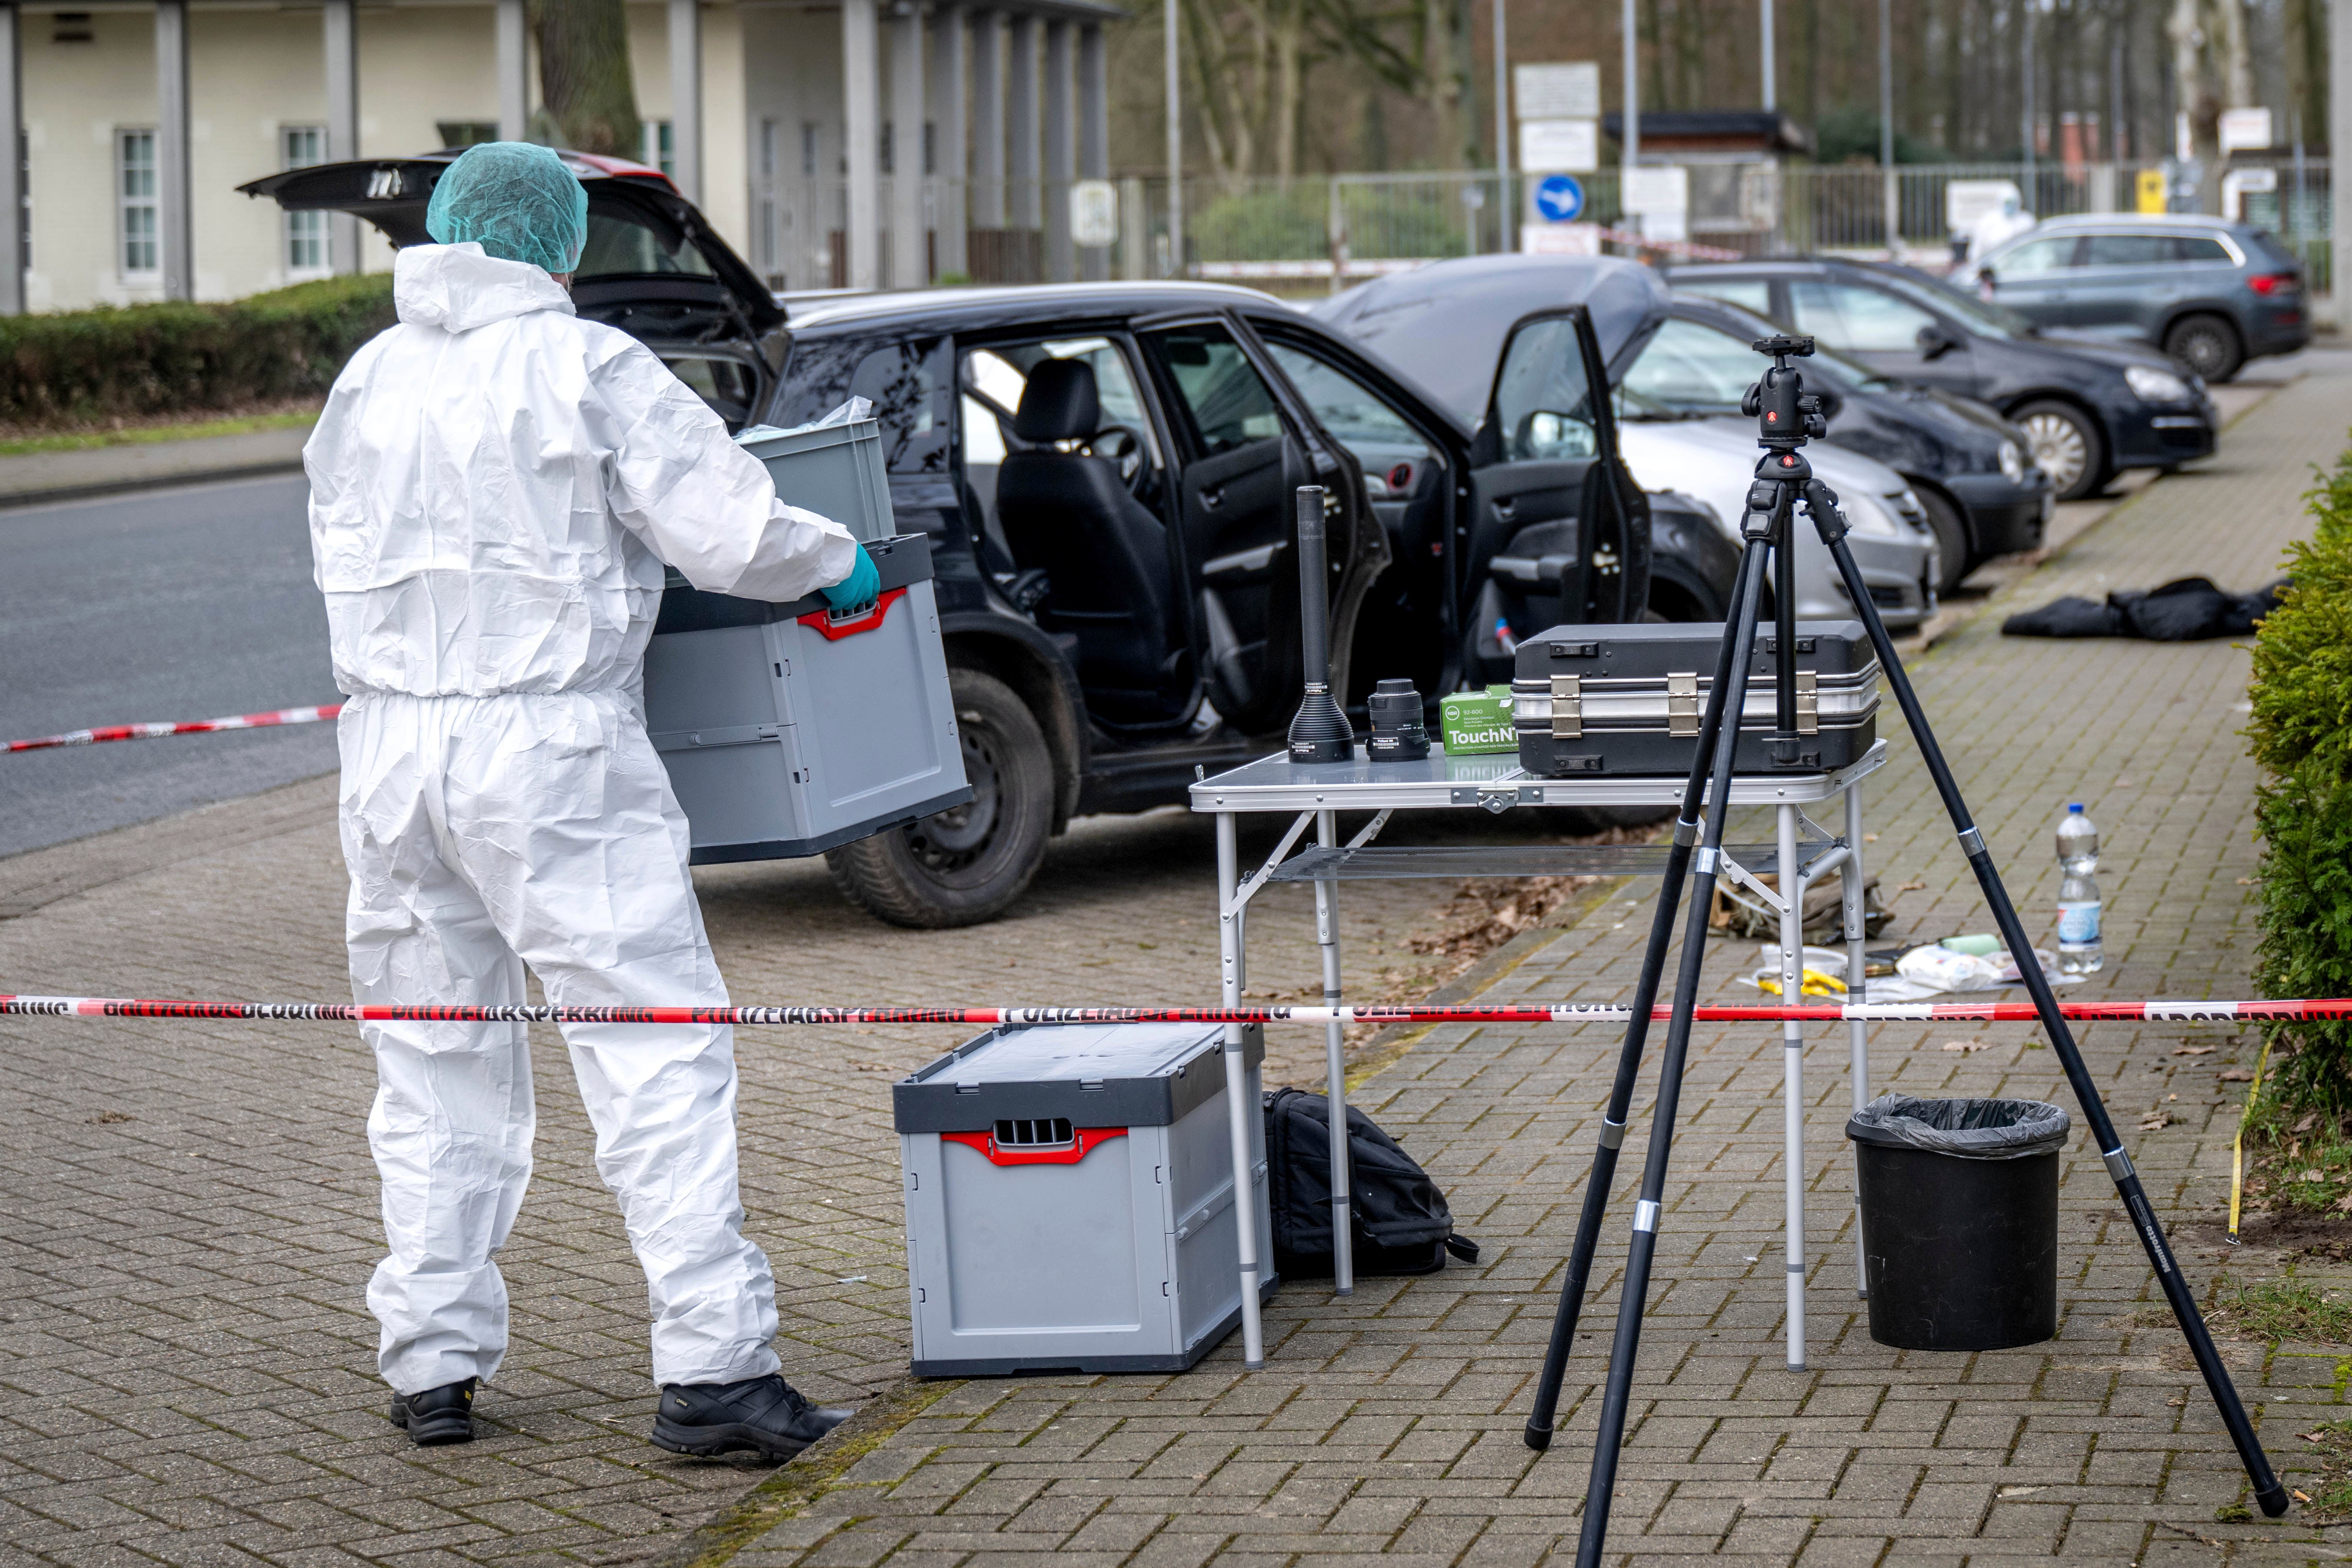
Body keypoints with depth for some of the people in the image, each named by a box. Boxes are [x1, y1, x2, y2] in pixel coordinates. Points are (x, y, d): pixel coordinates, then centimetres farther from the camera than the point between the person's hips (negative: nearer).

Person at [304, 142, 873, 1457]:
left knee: (436, 1065, 14)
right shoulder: (589, 369, -6)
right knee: (659, 1048, -3)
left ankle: (434, 1364, 16)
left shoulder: (366, 385, 11)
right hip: (552, 753, -5)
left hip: (390, 747, 6)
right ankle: (711, 1365, -8)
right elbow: (729, 533, -10)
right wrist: (835, 561, 9)